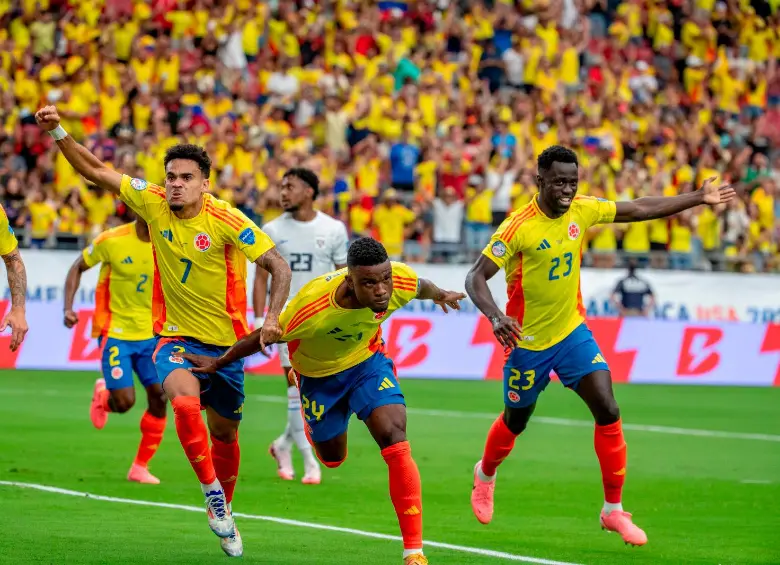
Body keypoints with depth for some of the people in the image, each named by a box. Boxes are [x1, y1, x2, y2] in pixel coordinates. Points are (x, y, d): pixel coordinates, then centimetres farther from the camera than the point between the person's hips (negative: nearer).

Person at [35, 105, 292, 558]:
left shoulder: (226, 220, -17)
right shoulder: (153, 203, -8)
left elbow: (279, 266, -17)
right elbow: (96, 171, 0)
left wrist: (272, 318, -31)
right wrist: (58, 132, -12)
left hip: (226, 342, 0)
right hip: (175, 337, 0)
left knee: (224, 432, 14)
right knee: (186, 404, -30)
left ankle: (223, 510, 38)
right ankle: (212, 491, -12)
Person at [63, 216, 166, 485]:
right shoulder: (113, 240, -12)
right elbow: (77, 268, 0)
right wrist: (68, 308, -10)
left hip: (151, 334, 4)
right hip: (115, 332, -4)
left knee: (159, 398, -6)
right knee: (125, 401, -13)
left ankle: (140, 467, 11)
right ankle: (103, 394, 26)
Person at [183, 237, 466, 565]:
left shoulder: (401, 282, -31)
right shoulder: (312, 307, -41)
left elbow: (421, 286, -4)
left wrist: (439, 295, 20)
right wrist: (219, 364, -9)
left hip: (366, 360, 1)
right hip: (317, 373, -1)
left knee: (394, 438, -21)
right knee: (332, 459, 16)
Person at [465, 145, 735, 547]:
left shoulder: (581, 211, -7)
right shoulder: (518, 227, -22)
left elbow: (640, 209, 4)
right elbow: (476, 278, -23)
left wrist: (699, 198, 6)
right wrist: (496, 317, -41)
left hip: (572, 332, 4)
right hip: (527, 340, -4)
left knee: (608, 411, -11)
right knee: (515, 422, 15)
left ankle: (613, 510, -1)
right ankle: (485, 475, 50)